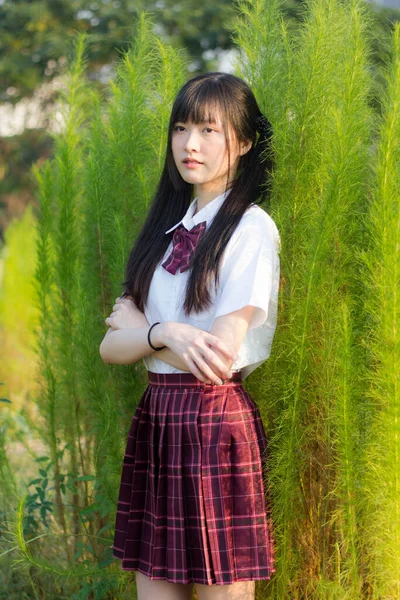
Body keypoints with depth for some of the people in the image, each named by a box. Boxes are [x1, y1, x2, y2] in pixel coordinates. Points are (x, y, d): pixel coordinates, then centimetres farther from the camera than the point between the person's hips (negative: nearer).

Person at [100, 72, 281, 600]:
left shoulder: (252, 228, -7)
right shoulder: (169, 226, 14)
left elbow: (218, 358, -15)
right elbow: (110, 348, 7)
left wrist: (135, 325, -1)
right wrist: (163, 332, -13)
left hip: (214, 421, -6)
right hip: (155, 418, 7)